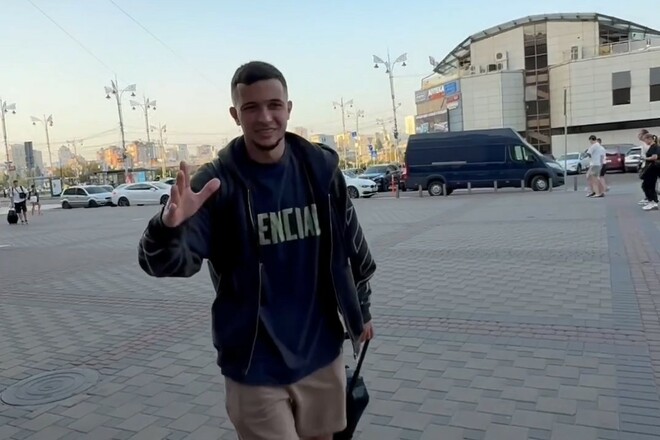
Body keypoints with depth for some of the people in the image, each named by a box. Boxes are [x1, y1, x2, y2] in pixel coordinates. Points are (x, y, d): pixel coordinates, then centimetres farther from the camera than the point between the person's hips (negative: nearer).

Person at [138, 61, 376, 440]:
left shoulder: (321, 167, -4)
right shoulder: (217, 182, -13)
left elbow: (352, 245, 7)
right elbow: (165, 263, -21)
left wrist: (361, 309, 16)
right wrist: (169, 226, -43)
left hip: (321, 355, 4)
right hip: (255, 367, -3)